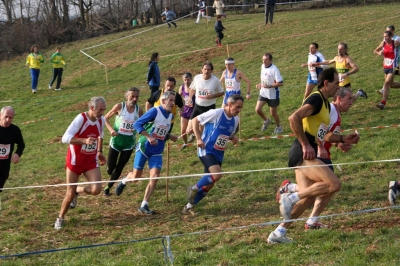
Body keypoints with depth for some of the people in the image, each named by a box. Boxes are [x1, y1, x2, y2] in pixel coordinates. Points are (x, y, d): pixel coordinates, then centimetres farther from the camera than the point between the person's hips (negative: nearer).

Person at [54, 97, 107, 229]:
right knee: (70, 194, 1)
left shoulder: (101, 120, -3)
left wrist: (100, 152, 18)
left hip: (91, 161, 4)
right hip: (75, 161, -4)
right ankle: (60, 218, 27)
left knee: (96, 189, -16)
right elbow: (65, 138, -30)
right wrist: (85, 140, -41)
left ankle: (77, 190, 17)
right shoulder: (81, 118, -22)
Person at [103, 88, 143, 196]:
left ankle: (108, 187, 22)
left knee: (119, 168, 6)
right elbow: (106, 118, -2)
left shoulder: (139, 110, -4)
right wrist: (111, 129, -17)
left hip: (129, 142, 2)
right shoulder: (119, 106, -11)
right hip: (117, 140, -2)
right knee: (110, 167, 2)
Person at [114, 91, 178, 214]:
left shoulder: (171, 116, 7)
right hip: (144, 148, -5)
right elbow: (137, 124, -19)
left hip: (157, 151, 5)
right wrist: (149, 137, -27)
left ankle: (144, 206, -1)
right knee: (136, 176, 1)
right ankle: (124, 181, 38)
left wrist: (169, 137, 3)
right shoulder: (154, 111, -15)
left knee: (155, 176, -9)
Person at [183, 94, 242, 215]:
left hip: (219, 154, 8)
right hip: (206, 150, -8)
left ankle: (189, 206, 25)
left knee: (209, 184, 9)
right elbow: (195, 120, -8)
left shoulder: (236, 120, 5)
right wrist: (199, 138, -16)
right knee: (217, 174, -28)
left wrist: (233, 139, -1)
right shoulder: (216, 113, -16)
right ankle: (194, 189, -3)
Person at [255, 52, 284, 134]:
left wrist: (269, 86, -30)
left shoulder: (274, 69, -21)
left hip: (273, 94, -6)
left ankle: (279, 127, 30)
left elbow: (281, 83, -23)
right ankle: (266, 120, 26)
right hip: (263, 93, 6)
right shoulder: (262, 66, 2)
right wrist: (260, 84, 3)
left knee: (273, 113, 6)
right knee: (258, 109, -3)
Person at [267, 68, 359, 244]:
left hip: (305, 155, 10)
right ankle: (291, 198, -13)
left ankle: (278, 234, 13)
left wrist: (343, 139, 18)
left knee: (308, 197, 8)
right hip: (302, 154, -10)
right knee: (334, 184, -18)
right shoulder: (316, 99, -11)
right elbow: (294, 118, -25)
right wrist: (306, 145, -23)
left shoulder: (325, 104, 21)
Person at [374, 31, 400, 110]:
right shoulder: (383, 44, 2)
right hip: (385, 67, 6)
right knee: (391, 84, 15)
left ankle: (383, 103, -15)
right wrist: (379, 53, -10)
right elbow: (375, 51, 12)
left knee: (386, 83, -14)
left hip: (393, 67, -6)